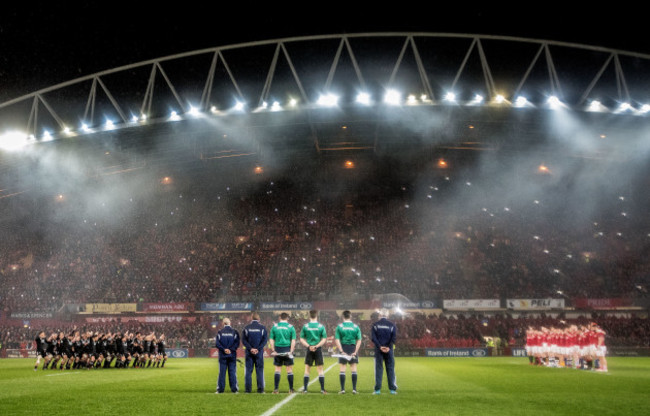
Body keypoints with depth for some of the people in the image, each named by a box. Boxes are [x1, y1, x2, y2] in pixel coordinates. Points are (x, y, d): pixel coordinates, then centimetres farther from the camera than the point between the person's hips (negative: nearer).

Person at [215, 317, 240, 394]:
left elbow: (217, 344, -5)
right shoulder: (234, 332, 2)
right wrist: (231, 350, -8)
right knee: (232, 372, 3)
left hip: (222, 355, 0)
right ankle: (234, 389, 2)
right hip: (232, 355, 0)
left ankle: (220, 389, 4)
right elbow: (237, 343, -6)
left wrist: (224, 349, -6)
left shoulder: (220, 332, 2)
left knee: (222, 372, 4)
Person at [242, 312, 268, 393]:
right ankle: (260, 389, 3)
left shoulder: (246, 328, 3)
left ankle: (248, 388, 6)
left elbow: (243, 340, -4)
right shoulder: (262, 328, 1)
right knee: (259, 370, 5)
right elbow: (265, 340, -7)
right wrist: (258, 349, -10)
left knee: (248, 370, 6)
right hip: (259, 352, 0)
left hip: (249, 352, 1)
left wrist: (250, 348, -8)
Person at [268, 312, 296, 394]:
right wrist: (291, 351, -4)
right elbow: (293, 341, -5)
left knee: (277, 370, 8)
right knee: (289, 370, 7)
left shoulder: (275, 326, 4)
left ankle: (275, 389, 5)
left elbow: (271, 340, 1)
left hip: (277, 351, 1)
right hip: (287, 350, -1)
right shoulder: (291, 327, 0)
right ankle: (291, 389, 11)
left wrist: (273, 350, 2)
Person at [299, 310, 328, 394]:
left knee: (307, 370, 7)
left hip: (309, 350, 1)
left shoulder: (305, 326, 1)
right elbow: (324, 339, -5)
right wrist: (316, 346, -8)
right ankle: (322, 389, 5)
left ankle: (305, 389, 7)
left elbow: (301, 339, -1)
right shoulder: (321, 326, -1)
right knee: (320, 370, 6)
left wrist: (308, 346, -7)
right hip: (318, 350, 0)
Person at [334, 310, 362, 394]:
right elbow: (359, 340, -2)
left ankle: (342, 389, 6)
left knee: (342, 369, 6)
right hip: (353, 348, 1)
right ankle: (354, 389, 8)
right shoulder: (356, 326, 2)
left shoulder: (339, 326, -2)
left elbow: (337, 340, -7)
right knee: (353, 369, 8)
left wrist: (341, 351, -7)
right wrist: (355, 352, -2)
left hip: (343, 349, -1)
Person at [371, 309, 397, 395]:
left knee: (378, 368, 3)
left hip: (378, 349, 0)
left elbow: (373, 338, -6)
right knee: (390, 369, 6)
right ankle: (392, 389, 5)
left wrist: (380, 347, -9)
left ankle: (377, 389, 1)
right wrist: (388, 347, -10)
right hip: (389, 350, 0)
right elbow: (394, 337, -6)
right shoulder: (392, 325, 5)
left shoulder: (375, 325, 3)